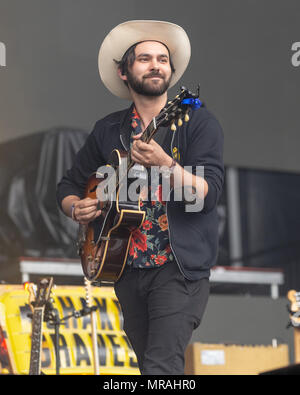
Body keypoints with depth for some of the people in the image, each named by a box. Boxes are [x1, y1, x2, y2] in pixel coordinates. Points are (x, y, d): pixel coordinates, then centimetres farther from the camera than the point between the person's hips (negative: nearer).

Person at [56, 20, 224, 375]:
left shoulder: (198, 122, -3)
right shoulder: (109, 130, 11)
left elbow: (208, 194, -14)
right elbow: (68, 184, 19)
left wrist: (165, 165, -31)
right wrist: (76, 207, -4)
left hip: (180, 267, -5)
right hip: (127, 267, 5)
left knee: (161, 367, -19)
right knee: (147, 362, 14)